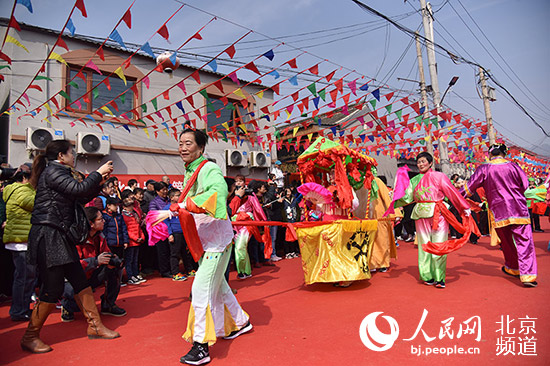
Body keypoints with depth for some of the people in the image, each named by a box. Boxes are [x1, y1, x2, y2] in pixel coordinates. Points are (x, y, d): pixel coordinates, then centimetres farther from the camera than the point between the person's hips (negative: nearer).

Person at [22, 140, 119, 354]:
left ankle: (95, 326, 17)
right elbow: (79, 189, -22)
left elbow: (82, 198, 18)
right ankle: (30, 337, 17)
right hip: (47, 237, -10)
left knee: (81, 281, 9)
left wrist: (99, 181, 11)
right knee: (52, 289, -3)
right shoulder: (52, 171, -10)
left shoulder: (60, 173, 18)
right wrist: (99, 173, -9)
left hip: (61, 237, 10)